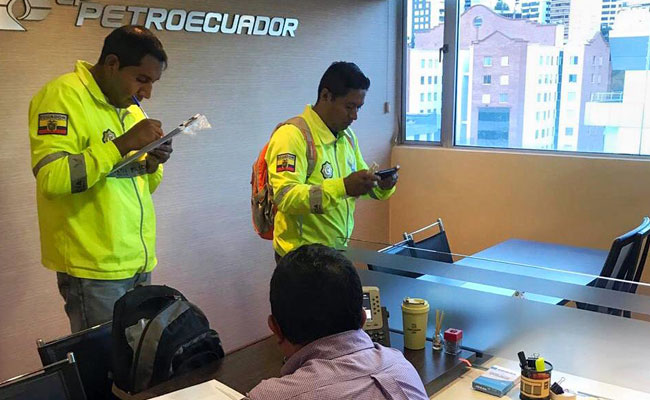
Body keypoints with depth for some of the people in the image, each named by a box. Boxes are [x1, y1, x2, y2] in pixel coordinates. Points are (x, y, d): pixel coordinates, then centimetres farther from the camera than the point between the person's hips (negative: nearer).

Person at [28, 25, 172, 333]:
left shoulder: (131, 108, 14)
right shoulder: (62, 95, -10)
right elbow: (51, 178, -22)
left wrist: (152, 164, -3)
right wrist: (123, 144, -23)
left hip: (139, 261, 8)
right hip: (95, 268, -7)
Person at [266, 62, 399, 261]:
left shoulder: (347, 135, 7)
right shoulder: (292, 134, -17)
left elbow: (361, 188, 15)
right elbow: (285, 196, -27)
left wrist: (382, 186, -7)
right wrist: (343, 187, -36)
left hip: (339, 251, 8)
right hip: (301, 255, -7)